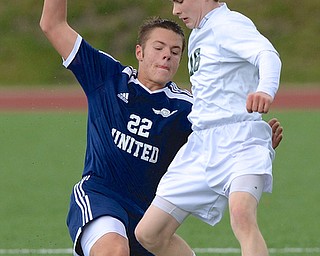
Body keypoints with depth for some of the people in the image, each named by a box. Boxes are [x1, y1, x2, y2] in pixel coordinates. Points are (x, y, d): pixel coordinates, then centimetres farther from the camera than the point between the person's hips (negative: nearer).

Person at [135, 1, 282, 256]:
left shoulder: (228, 23, -8)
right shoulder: (198, 36, 21)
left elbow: (268, 55, -28)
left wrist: (266, 90, -48)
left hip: (239, 139, -9)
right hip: (200, 146, 9)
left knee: (241, 214, -37)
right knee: (149, 234, 4)